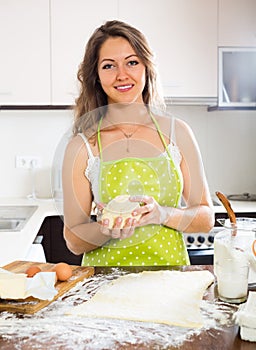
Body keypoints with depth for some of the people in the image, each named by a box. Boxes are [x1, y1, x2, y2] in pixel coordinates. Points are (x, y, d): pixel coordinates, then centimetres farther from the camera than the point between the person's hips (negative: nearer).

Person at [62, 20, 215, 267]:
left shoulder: (176, 132, 1)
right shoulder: (82, 146, -3)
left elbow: (206, 218, 4)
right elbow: (73, 241, 1)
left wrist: (162, 214, -13)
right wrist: (106, 230, -17)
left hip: (169, 270, 1)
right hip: (107, 277, -1)